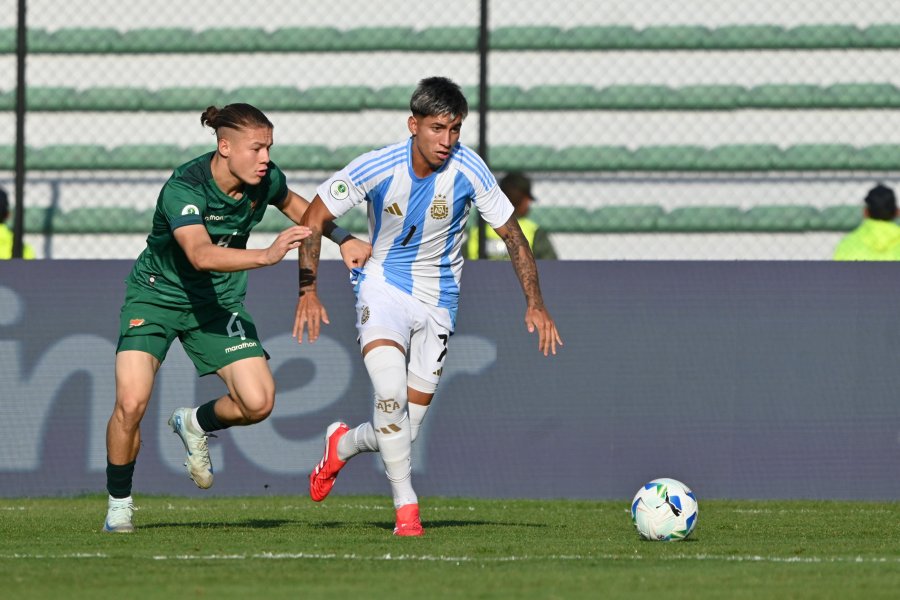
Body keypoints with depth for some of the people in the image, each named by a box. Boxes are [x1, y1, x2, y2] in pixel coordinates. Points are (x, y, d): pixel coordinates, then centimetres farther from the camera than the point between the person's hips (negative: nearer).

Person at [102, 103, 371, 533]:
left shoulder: (266, 180, -11)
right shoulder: (184, 187, -29)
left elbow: (292, 203, 16)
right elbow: (201, 254, -45)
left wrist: (343, 239, 7)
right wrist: (266, 255, -57)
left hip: (218, 302, 5)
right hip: (157, 293, -5)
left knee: (259, 403, -11)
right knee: (131, 403, -20)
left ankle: (195, 424, 22)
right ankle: (118, 505, 3)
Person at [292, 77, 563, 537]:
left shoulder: (468, 170, -15)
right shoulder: (377, 168, -16)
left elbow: (512, 235, -4)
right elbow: (314, 218, -5)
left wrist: (535, 304, -10)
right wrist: (308, 291, -13)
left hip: (437, 297, 2)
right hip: (383, 283, -2)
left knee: (406, 428, 0)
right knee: (390, 392, -29)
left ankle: (341, 445, 33)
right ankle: (406, 507, -17)